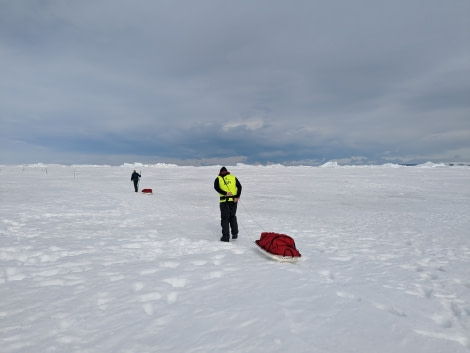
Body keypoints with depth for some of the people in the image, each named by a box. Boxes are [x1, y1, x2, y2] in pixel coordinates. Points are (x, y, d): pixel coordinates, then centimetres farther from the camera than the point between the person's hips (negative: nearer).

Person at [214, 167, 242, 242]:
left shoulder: (218, 179, 6)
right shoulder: (233, 177, 11)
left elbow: (216, 187, -13)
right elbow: (239, 186, -2)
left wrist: (225, 193, -18)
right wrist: (237, 197, -9)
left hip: (224, 200, -2)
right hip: (233, 200, 3)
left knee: (225, 218, 5)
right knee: (233, 216, 18)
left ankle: (226, 236, 1)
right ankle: (235, 234, 21)